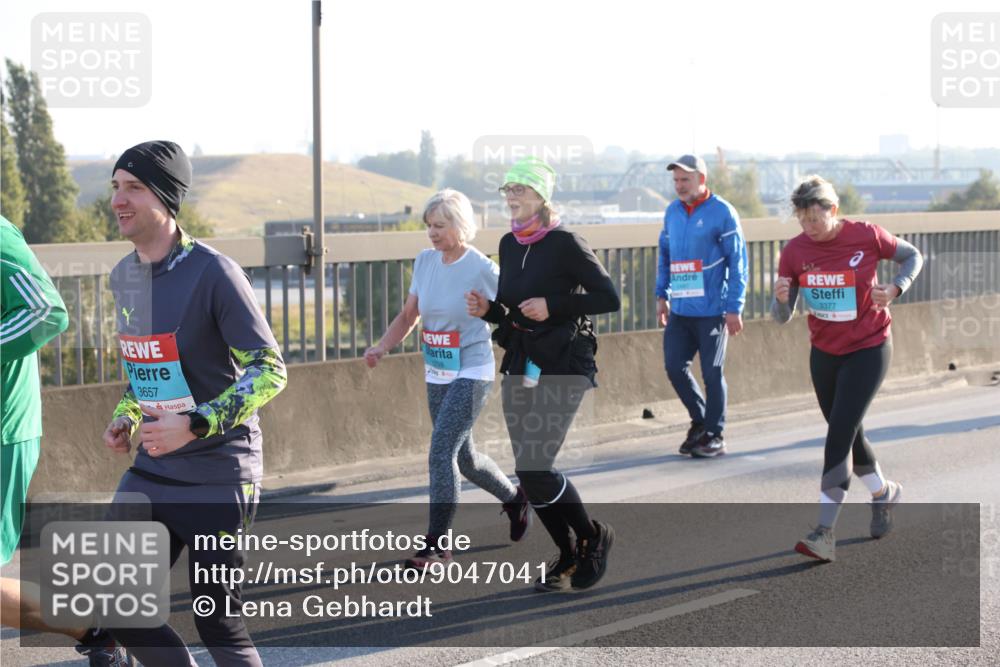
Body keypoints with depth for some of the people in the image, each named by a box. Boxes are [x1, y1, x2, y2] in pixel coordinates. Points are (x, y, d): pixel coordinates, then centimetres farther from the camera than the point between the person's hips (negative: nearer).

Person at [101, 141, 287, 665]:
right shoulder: (123, 276, 9)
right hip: (151, 472, 7)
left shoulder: (212, 272, -14)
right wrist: (125, 417, 5)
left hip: (217, 478, -7)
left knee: (217, 623, -2)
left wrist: (194, 425, -25)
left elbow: (269, 370, -16)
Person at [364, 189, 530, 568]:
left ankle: (437, 544, -8)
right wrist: (381, 348, -5)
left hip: (471, 374, -7)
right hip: (437, 376, 7)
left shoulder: (481, 269, -14)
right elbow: (408, 316, 10)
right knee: (462, 456, 17)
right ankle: (514, 499, 43)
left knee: (441, 454, -15)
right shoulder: (425, 262, 4)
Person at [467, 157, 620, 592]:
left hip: (562, 367, -7)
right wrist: (487, 310, -1)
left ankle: (592, 537, 9)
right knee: (530, 472, 6)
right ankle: (568, 555, 23)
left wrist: (553, 306, -18)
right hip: (520, 366, 7)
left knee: (534, 469, -14)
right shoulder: (509, 245, 10)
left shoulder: (565, 244, -10)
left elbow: (609, 298, -10)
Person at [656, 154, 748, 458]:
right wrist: (662, 295, 15)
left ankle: (714, 435, 13)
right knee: (674, 367, 5)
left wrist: (734, 308, -13)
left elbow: (737, 261, -10)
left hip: (712, 310, -6)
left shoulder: (722, 212, -10)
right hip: (679, 310, 6)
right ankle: (700, 420, 26)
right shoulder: (672, 212, 9)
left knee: (712, 373, 1)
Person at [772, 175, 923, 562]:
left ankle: (824, 533, -16)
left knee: (839, 435, -14)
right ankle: (883, 493, 45)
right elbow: (782, 317, -7)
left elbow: (912, 257, 4)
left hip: (868, 350, -4)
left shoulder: (866, 236, -15)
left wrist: (894, 290, -14)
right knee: (848, 433, 16)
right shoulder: (795, 251, -8)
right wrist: (781, 298, -30)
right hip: (824, 353, 4)